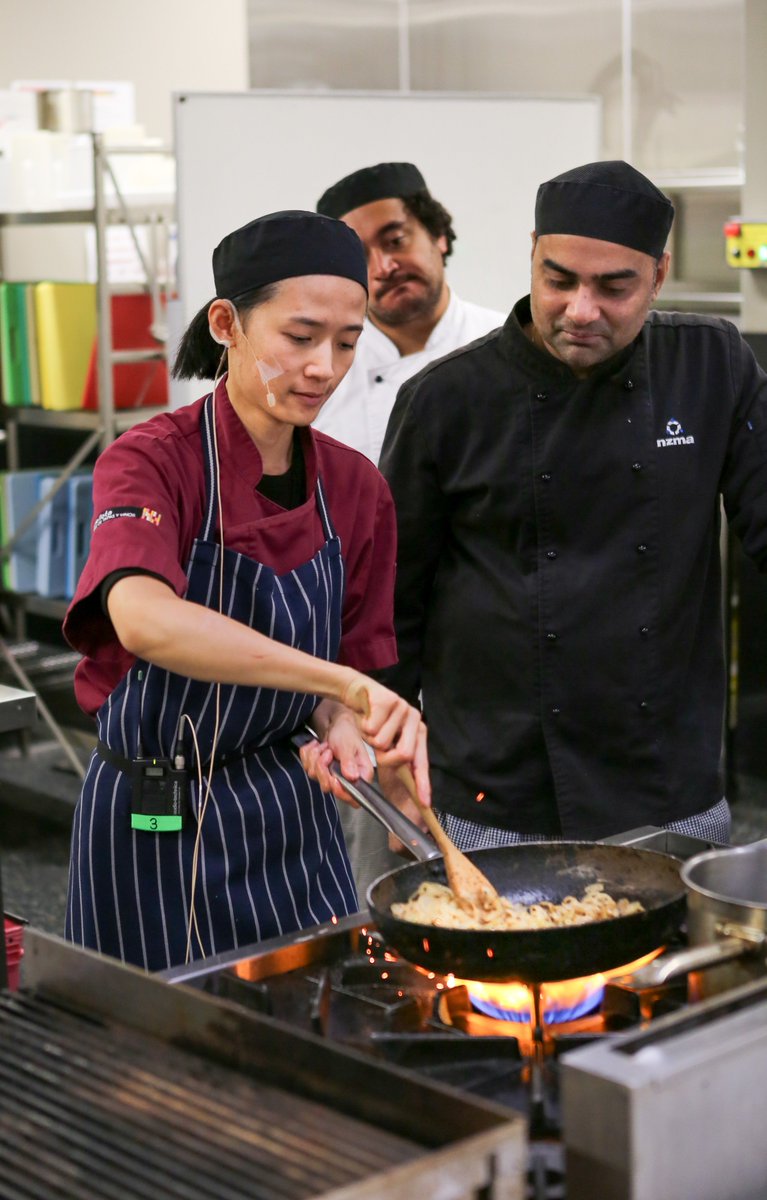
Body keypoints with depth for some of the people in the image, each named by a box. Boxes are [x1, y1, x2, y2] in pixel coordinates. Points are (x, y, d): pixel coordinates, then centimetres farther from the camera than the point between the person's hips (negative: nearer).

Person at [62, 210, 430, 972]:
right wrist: (341, 682, -44)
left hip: (290, 818, 5)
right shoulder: (151, 461, -17)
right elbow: (143, 620, -38)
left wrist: (341, 726, -12)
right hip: (156, 823, -4)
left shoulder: (356, 488, -1)